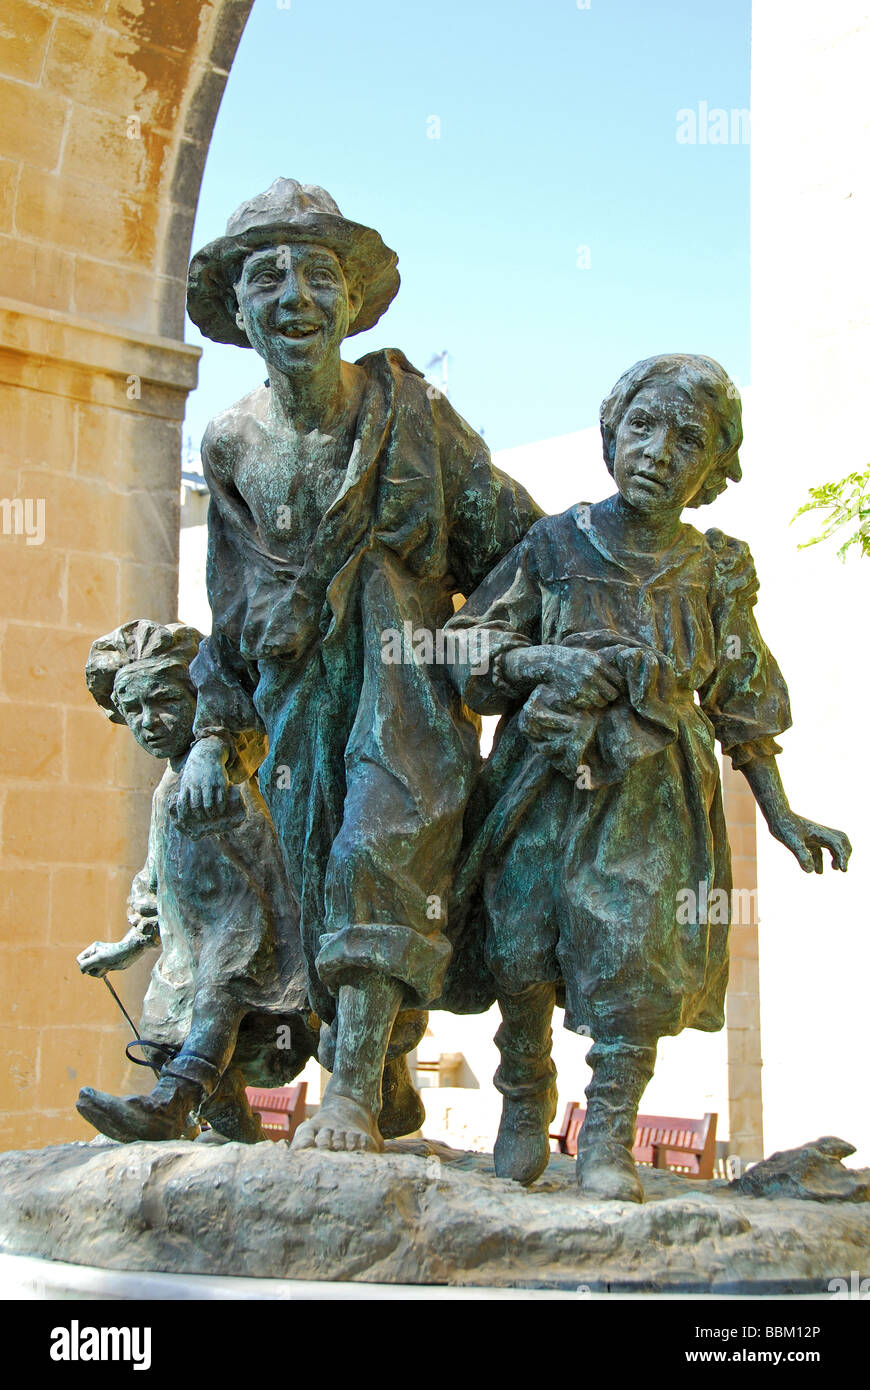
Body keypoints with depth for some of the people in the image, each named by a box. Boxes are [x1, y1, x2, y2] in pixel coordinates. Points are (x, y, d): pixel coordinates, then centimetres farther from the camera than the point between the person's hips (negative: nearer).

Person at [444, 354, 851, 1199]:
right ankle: (525, 1100, 25)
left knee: (637, 956, -11)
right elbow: (469, 643, 3)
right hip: (545, 782, 0)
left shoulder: (717, 572, 6)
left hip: (651, 795, 0)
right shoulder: (557, 544, 2)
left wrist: (782, 818, 12)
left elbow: (743, 706, 13)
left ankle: (608, 1138, 1)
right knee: (522, 955, 0)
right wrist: (546, 663, -16)